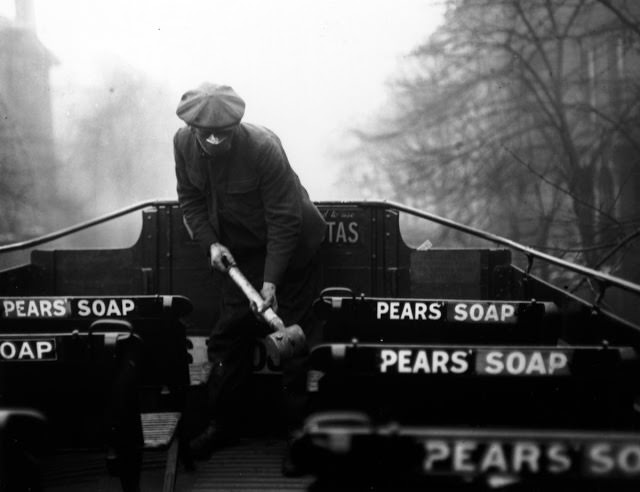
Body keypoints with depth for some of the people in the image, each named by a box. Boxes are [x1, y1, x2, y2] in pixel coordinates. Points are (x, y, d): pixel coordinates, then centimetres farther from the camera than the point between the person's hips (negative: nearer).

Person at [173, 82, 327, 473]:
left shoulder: (263, 148, -30)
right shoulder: (184, 144, -13)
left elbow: (284, 221, -26)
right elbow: (191, 200, 3)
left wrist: (271, 281, -28)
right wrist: (211, 243, -12)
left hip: (289, 248, -5)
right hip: (239, 251, 5)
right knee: (230, 334, 7)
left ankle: (301, 431, 6)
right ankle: (223, 425, 20)